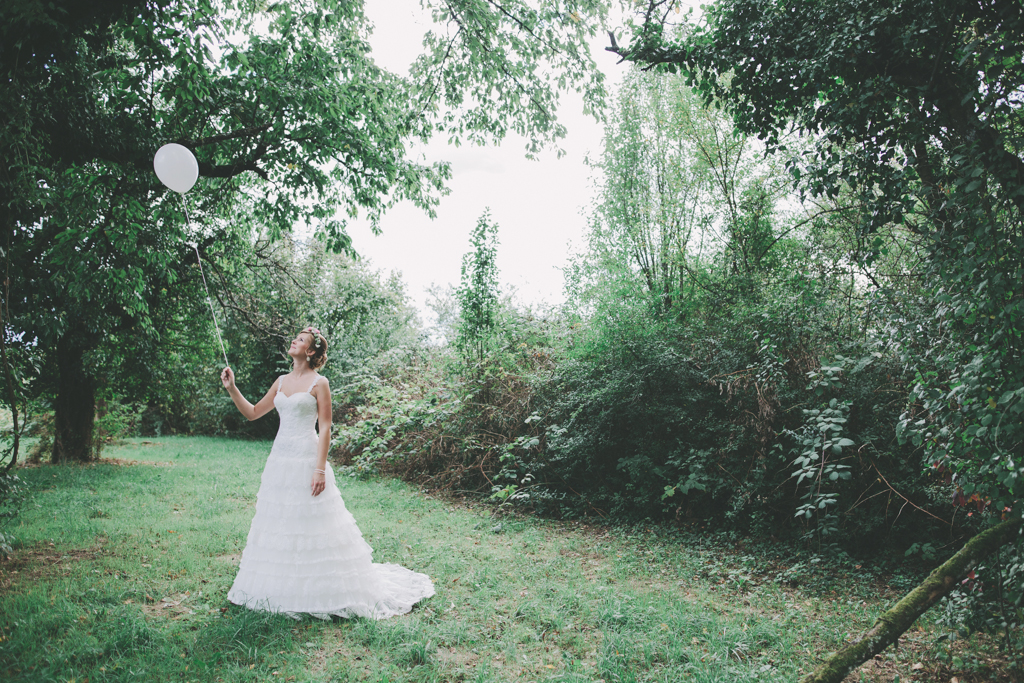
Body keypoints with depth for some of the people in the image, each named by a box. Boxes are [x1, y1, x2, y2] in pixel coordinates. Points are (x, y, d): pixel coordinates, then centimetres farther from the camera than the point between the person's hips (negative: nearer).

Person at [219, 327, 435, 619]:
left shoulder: (319, 383, -7)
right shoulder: (281, 381, 12)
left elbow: (325, 428, -10)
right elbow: (253, 413, 18)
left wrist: (320, 469, -16)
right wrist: (232, 388, 7)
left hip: (306, 459, -7)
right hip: (280, 460, 7)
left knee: (310, 526, -2)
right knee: (279, 525, 12)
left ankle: (322, 592, 11)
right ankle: (283, 588, 25)